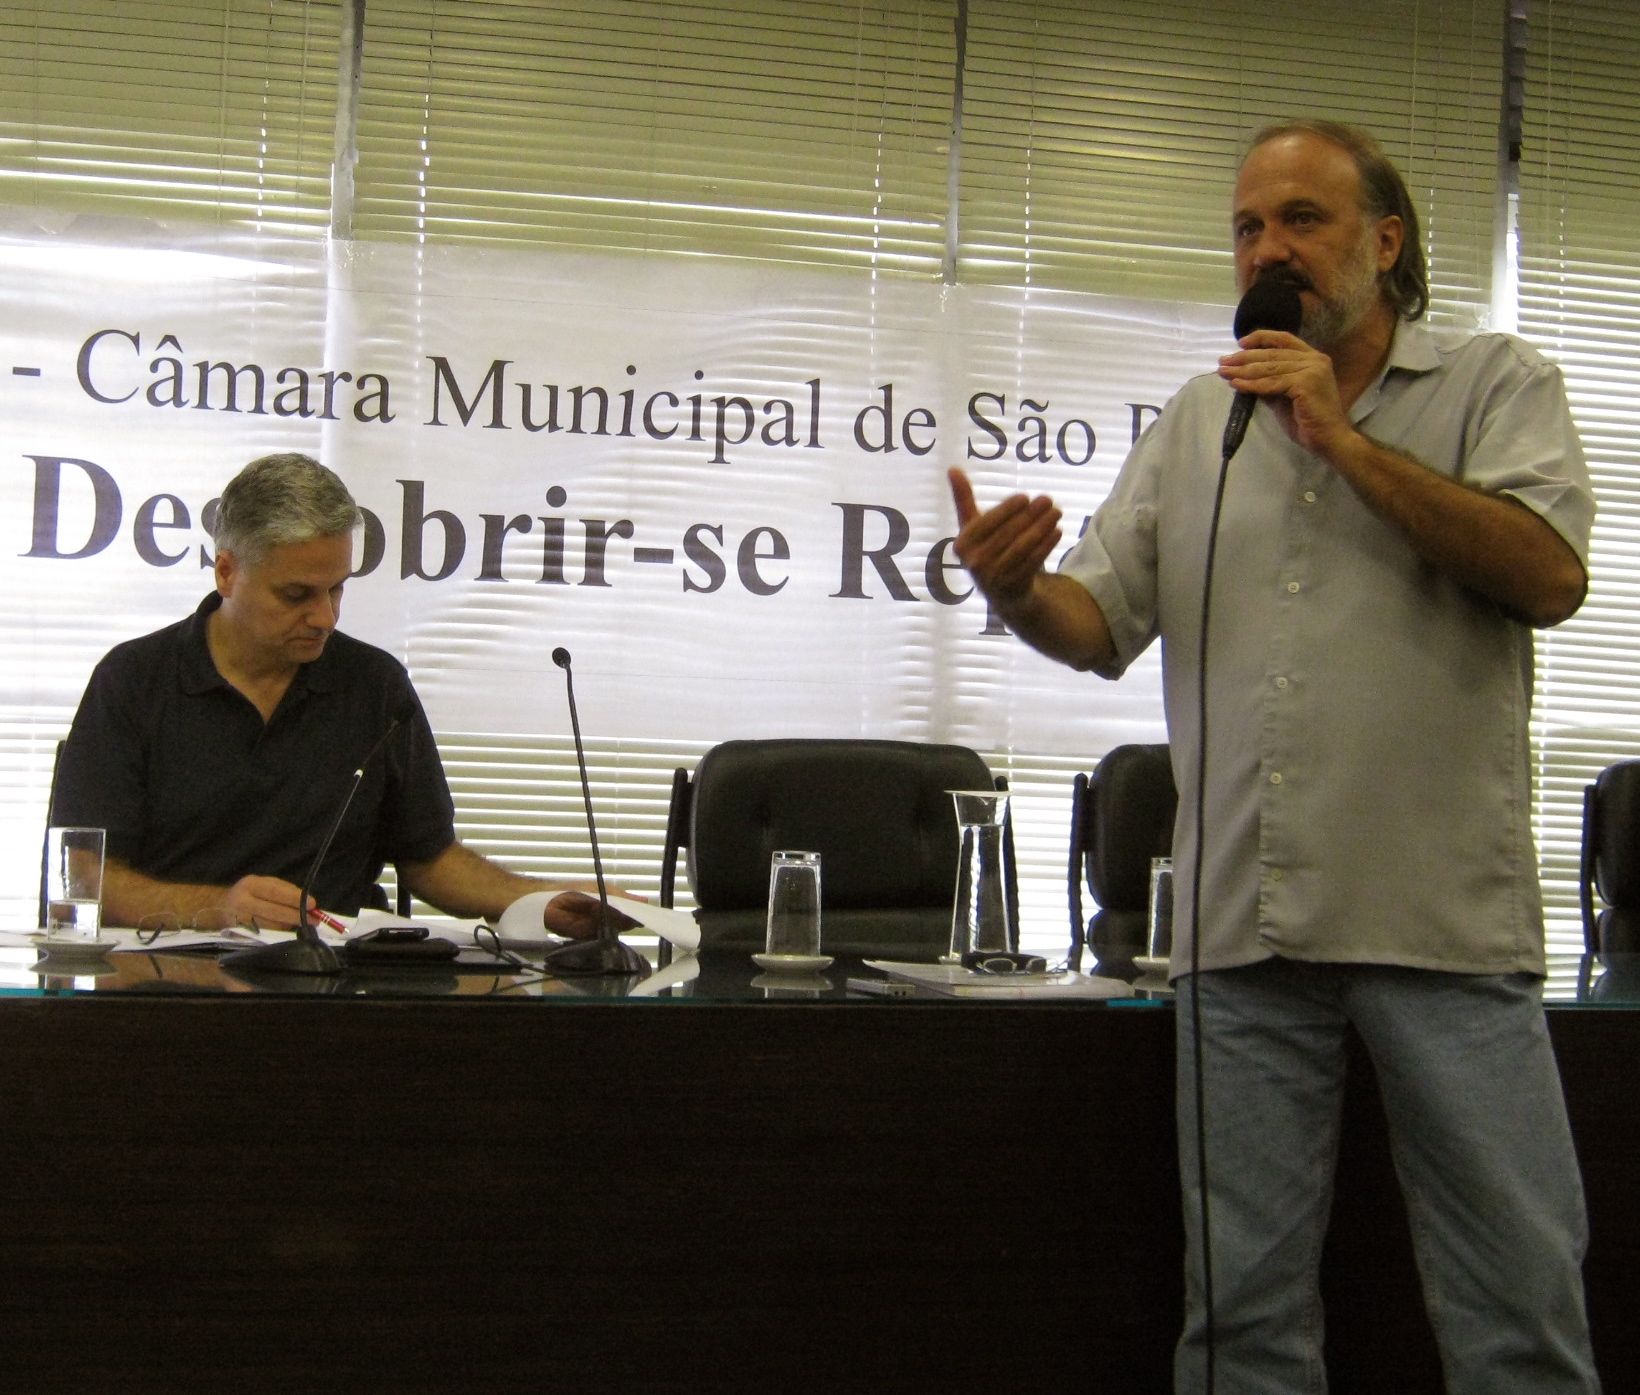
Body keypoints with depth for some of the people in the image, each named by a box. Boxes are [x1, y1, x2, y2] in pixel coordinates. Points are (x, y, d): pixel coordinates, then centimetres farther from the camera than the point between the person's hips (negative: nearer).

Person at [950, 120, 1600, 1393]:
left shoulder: (1497, 387, 5)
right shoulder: (1202, 421, 14)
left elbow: (1549, 573, -12)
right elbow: (1101, 621, 11)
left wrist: (1344, 440, -11)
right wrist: (1017, 587, -11)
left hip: (1443, 919, -3)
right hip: (1246, 922, 3)